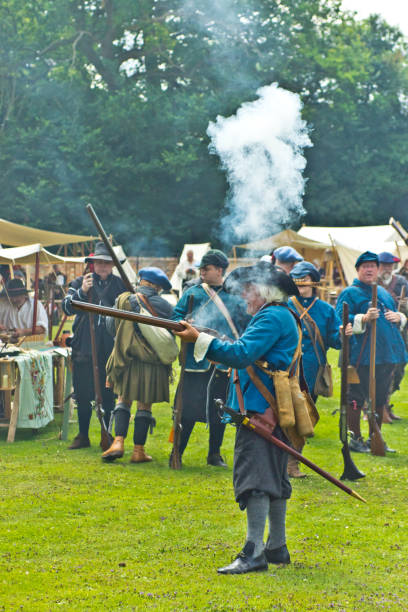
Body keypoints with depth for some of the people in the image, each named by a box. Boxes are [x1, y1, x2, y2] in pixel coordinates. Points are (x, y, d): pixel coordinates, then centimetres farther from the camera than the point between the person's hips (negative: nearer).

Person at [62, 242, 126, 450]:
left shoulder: (121, 285, 8)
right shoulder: (79, 283, 6)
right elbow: (67, 307, -7)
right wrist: (81, 291, -23)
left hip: (111, 349, 0)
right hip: (84, 347, 0)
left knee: (109, 394, 2)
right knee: (82, 394, 4)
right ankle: (83, 436, 16)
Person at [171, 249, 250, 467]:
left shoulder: (235, 296, 6)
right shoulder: (192, 293, 6)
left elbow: (247, 325, 11)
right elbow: (176, 317, 7)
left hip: (225, 363, 1)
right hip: (197, 361, -1)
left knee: (220, 409, 9)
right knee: (189, 408, -4)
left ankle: (214, 454, 22)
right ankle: (177, 453, 7)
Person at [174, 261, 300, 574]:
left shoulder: (272, 318, -14)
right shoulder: (282, 317, 19)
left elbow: (242, 354, -23)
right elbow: (249, 355, 20)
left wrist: (200, 340, -20)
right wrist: (205, 340, 12)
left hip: (261, 409, -11)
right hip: (273, 410, 11)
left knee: (254, 477, -13)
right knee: (274, 478, 16)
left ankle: (254, 553, -17)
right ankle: (277, 547, 24)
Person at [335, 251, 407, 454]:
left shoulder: (383, 293, 19)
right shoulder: (350, 293, -3)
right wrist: (364, 319, -27)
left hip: (386, 354, 7)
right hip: (361, 357, -7)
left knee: (380, 399, 13)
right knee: (356, 399, -2)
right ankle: (355, 440, 7)